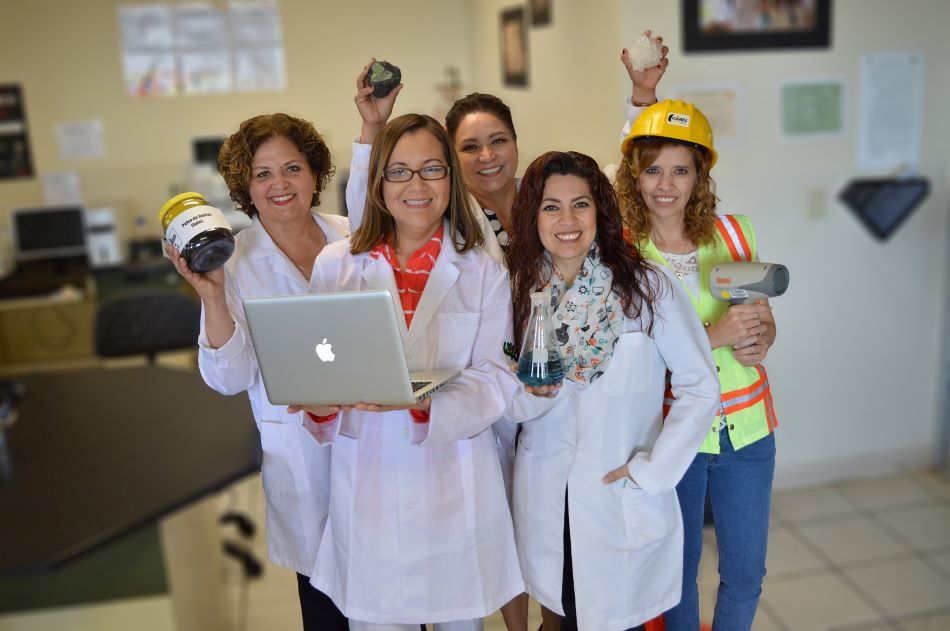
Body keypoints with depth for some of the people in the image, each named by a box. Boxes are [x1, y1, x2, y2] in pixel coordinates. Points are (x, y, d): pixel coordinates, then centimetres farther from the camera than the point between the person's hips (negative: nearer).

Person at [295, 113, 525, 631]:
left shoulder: (484, 274, 0)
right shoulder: (334, 265, 2)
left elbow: (495, 379, -7)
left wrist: (425, 402, -24)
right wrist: (320, 402, -18)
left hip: (455, 485, 0)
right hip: (367, 482, 1)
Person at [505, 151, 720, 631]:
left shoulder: (645, 285, -12)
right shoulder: (520, 290, -1)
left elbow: (701, 386, -9)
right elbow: (510, 406, 5)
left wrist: (652, 470, -12)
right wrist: (533, 393, -17)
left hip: (625, 502, -3)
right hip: (546, 498, 3)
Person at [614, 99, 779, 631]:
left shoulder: (734, 232, -2)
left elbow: (766, 323, 8)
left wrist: (758, 342, -15)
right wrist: (716, 335, -25)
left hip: (747, 426, 3)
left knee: (746, 573, 15)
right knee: (678, 567, 17)